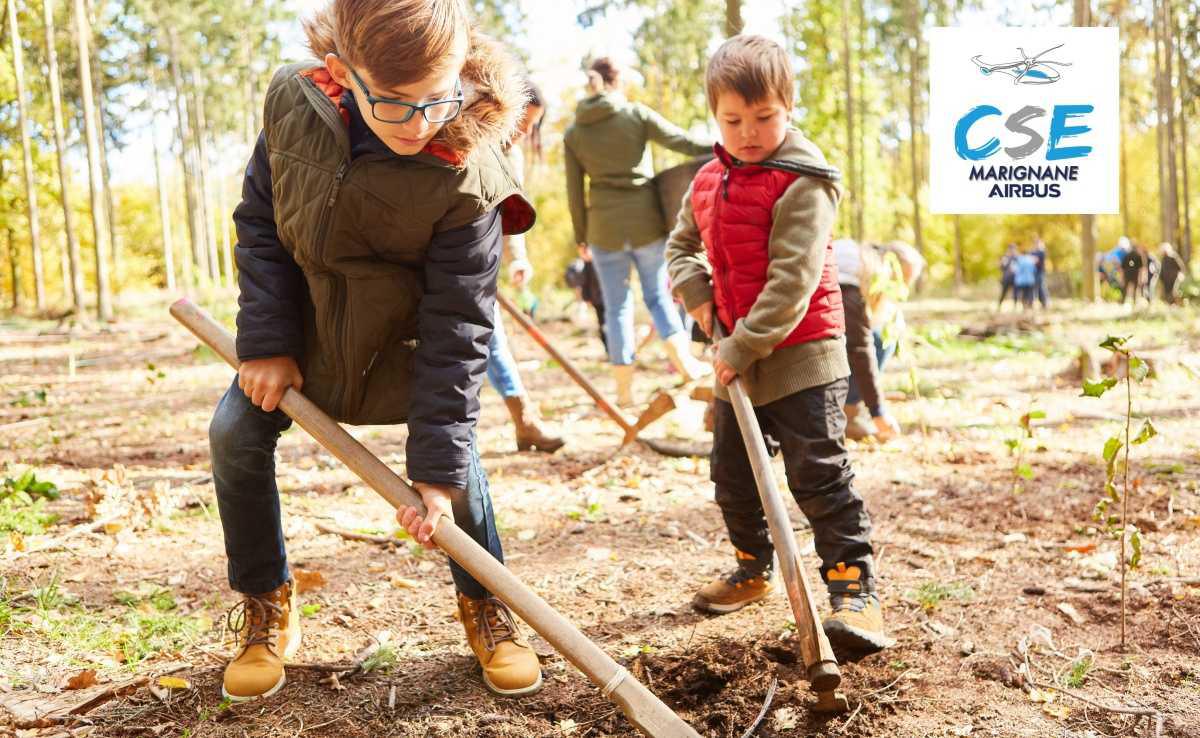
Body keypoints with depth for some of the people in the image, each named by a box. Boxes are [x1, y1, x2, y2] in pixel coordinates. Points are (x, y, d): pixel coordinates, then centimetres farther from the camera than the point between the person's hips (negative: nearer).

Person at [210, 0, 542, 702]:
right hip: (301, 320, 3)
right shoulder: (294, 101, -22)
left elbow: (456, 326, -28)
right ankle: (267, 607, 13)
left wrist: (438, 468, -27)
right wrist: (267, 344, -13)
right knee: (237, 434, -7)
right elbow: (260, 223, -7)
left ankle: (485, 603, 15)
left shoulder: (467, 178, -32)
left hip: (403, 334, -3)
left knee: (453, 449, -12)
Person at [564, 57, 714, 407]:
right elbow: (681, 141, -3)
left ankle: (624, 389, 11)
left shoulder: (573, 133, 5)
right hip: (646, 221, -1)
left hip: (604, 227, 1)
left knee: (617, 307, 8)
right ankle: (684, 359, 9)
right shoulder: (636, 114, -2)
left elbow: (574, 192, 5)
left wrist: (581, 237, 13)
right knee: (658, 294, 17)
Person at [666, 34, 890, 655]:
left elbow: (791, 281, -22)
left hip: (800, 354, -8)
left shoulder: (802, 183, -16)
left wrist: (744, 346, -23)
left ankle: (854, 590, -2)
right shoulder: (708, 183, 8)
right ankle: (752, 570, 35)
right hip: (736, 358, 8)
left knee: (820, 474, -9)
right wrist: (697, 293, 3)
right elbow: (681, 244, 23)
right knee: (732, 474, 16)